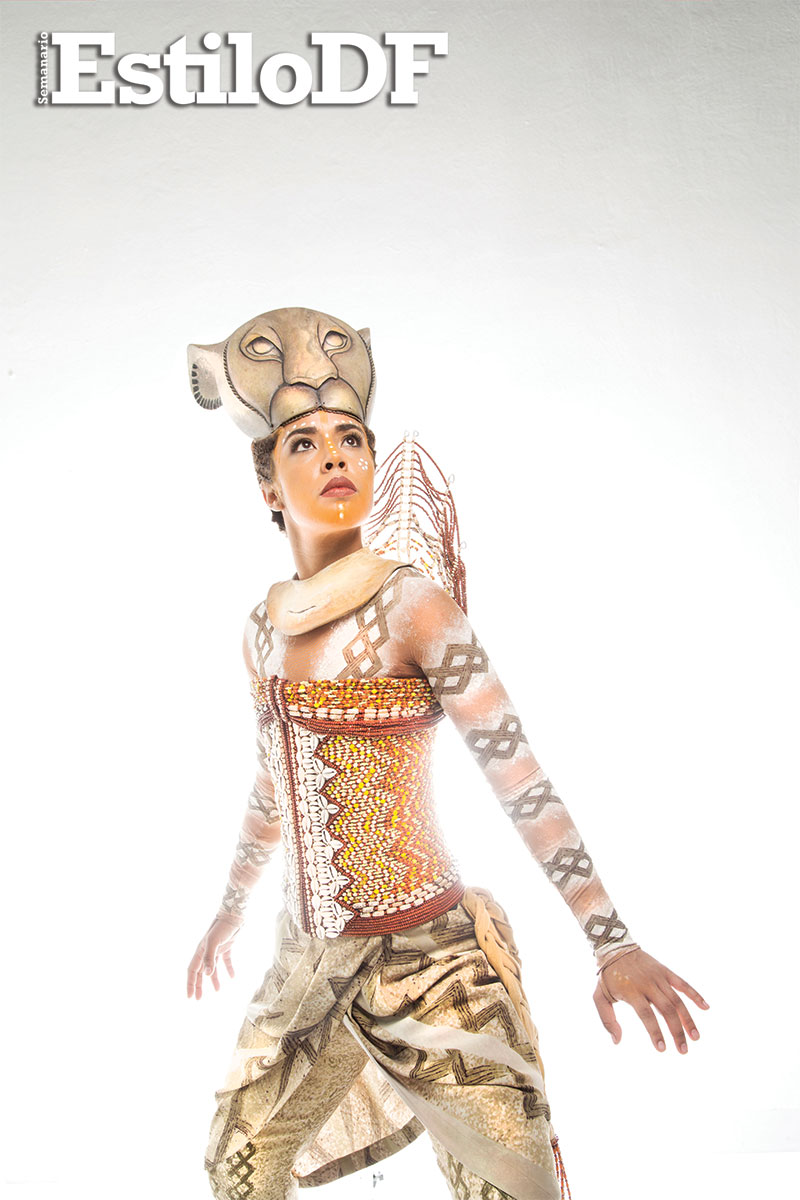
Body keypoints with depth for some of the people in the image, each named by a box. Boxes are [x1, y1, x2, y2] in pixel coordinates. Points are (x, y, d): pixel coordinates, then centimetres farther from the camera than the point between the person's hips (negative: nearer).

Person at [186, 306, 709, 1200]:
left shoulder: (414, 604, -14)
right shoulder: (264, 628, 3)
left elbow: (519, 775, -16)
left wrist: (611, 943, -19)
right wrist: (230, 907, 27)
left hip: (429, 956, -6)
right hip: (309, 959, 6)